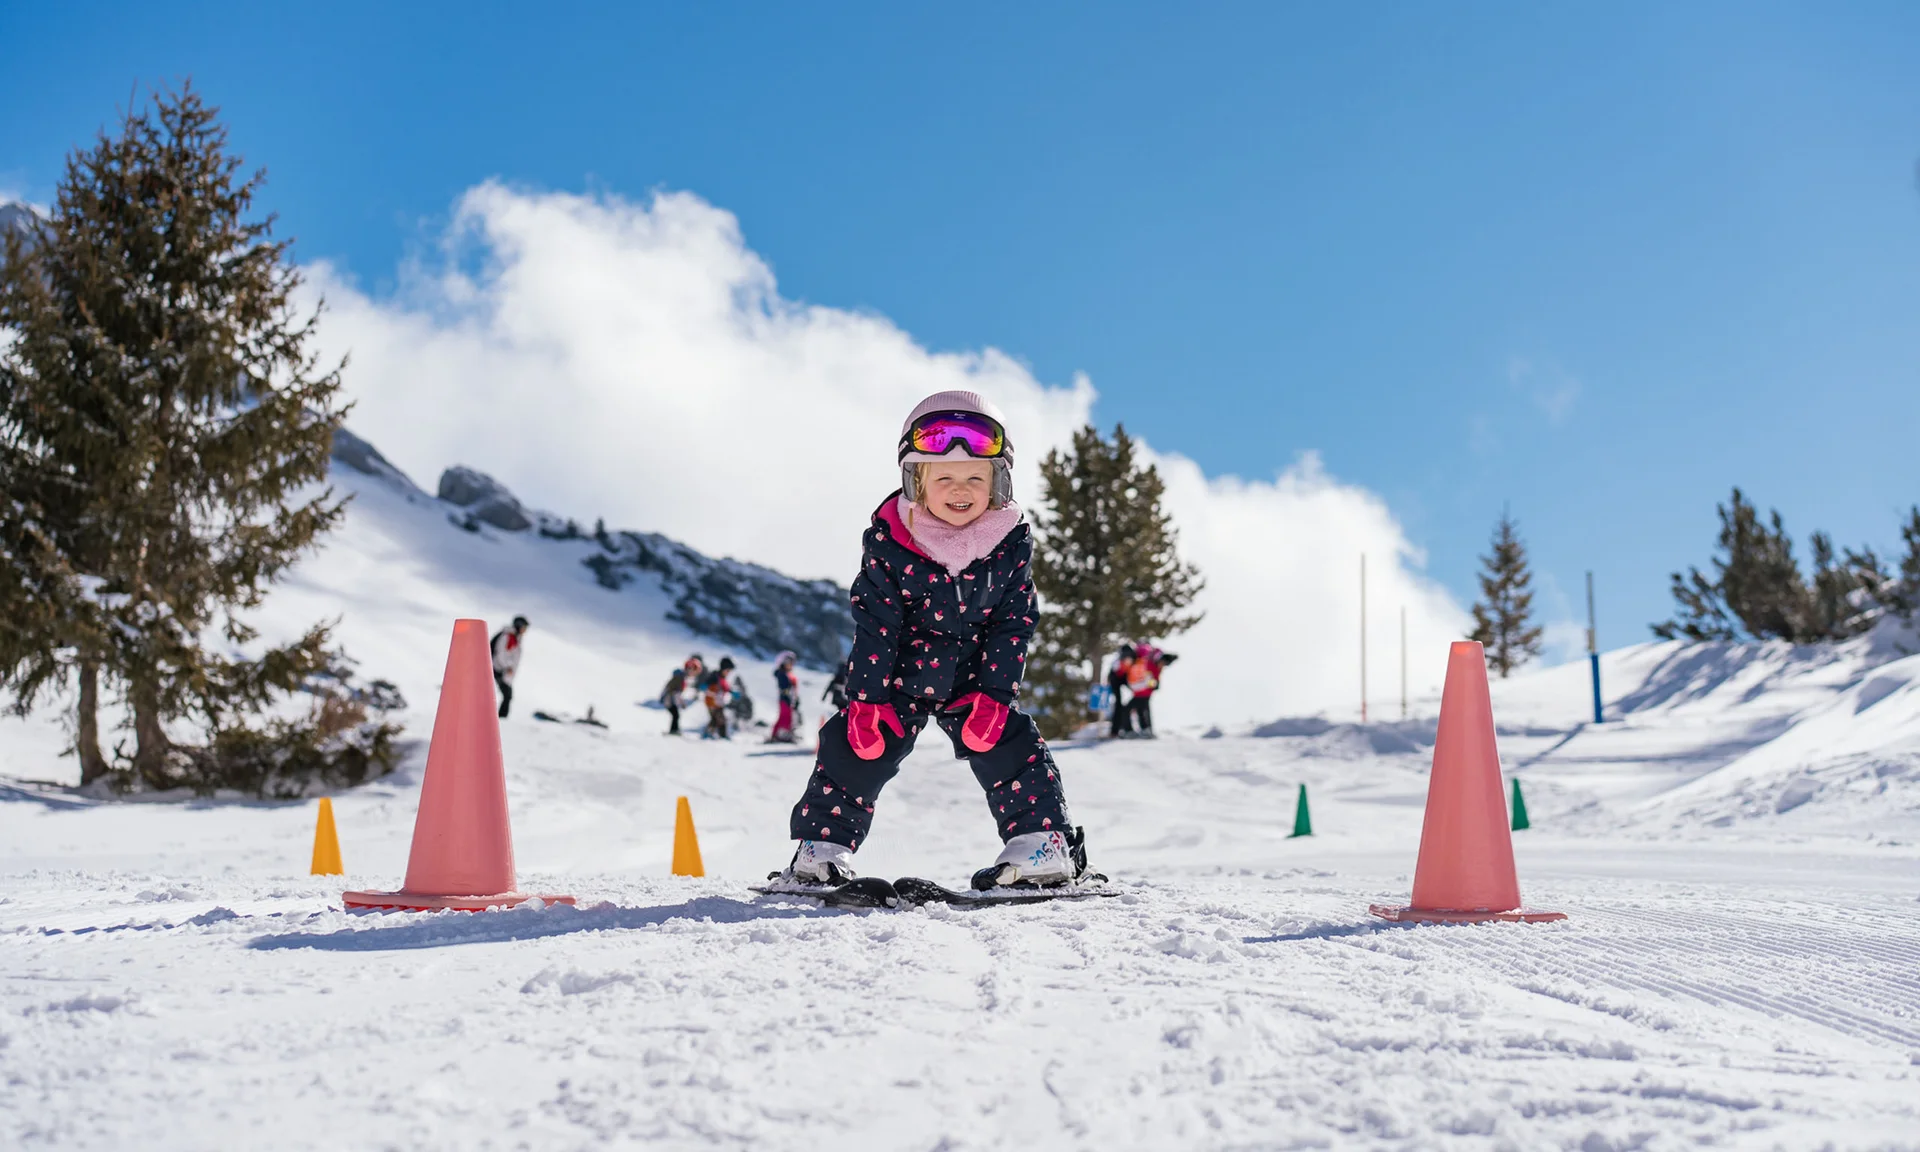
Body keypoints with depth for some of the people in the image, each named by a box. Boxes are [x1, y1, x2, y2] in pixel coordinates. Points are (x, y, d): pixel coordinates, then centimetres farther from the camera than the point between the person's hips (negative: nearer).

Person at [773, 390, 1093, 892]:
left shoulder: (1012, 543, -12)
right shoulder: (888, 543, -17)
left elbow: (1013, 622, -6)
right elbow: (874, 623, -12)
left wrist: (994, 694, -13)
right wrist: (867, 697, -15)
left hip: (975, 682, 1)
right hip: (899, 678, -1)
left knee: (1010, 748, -7)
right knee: (856, 748, -6)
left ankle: (1042, 845, 3)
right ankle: (821, 849, 6)